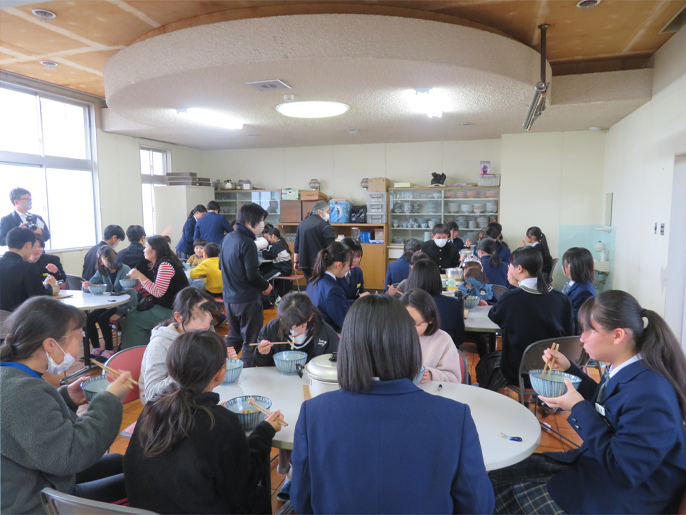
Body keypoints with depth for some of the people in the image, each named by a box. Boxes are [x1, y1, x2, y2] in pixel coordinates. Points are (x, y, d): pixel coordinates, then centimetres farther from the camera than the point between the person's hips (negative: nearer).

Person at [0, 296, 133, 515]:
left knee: (119, 462, 19)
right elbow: (71, 455, -33)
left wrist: (66, 398, 2)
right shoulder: (21, 392, -33)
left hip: (33, 483, 10)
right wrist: (109, 400, -25)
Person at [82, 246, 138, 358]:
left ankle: (109, 350, -9)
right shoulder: (101, 271, 4)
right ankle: (96, 349, -1)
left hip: (126, 306, -6)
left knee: (102, 318, -25)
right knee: (89, 318, -15)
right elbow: (90, 285, 6)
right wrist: (86, 286, -20)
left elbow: (129, 295, -19)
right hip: (109, 305, 6)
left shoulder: (125, 270, -15)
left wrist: (119, 313, -25)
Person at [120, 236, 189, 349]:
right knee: (131, 314, 3)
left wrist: (140, 276, -21)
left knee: (133, 318, -5)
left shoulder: (166, 265, -19)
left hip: (168, 309, -9)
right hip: (161, 305, 9)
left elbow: (158, 292, -23)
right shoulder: (158, 264, 14)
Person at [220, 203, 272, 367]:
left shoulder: (228, 238, 5)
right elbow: (253, 275, -22)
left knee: (234, 337, 24)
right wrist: (266, 286, -4)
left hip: (229, 298, 8)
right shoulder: (247, 243, -21)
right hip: (248, 301, -8)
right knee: (251, 342, 5)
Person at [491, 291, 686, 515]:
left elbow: (624, 471, -27)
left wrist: (578, 408, -23)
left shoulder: (648, 394, -30)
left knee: (511, 493, -8)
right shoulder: (621, 370, -2)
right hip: (594, 463, 9)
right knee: (501, 474, 3)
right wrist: (568, 369, 6)